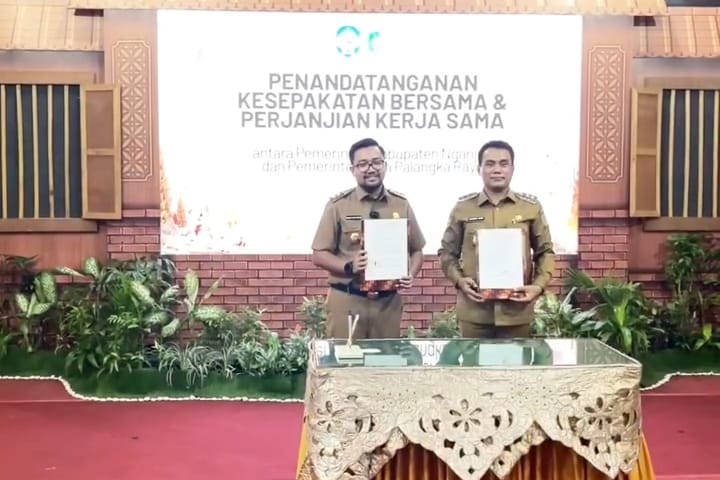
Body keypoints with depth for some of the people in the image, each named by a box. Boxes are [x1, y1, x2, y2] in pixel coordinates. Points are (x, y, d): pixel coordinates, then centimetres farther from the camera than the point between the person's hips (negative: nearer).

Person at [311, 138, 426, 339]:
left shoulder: (401, 204, 7)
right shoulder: (338, 205, -1)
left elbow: (416, 250, 14)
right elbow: (319, 255, -1)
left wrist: (410, 275, -6)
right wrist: (349, 266, -17)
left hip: (389, 302, 3)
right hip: (346, 302, -2)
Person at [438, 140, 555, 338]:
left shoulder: (531, 207, 4)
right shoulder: (462, 207, 3)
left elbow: (545, 252, 9)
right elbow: (447, 252, 10)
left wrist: (539, 286, -6)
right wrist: (459, 280, -7)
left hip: (517, 311, 1)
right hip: (473, 311, 0)